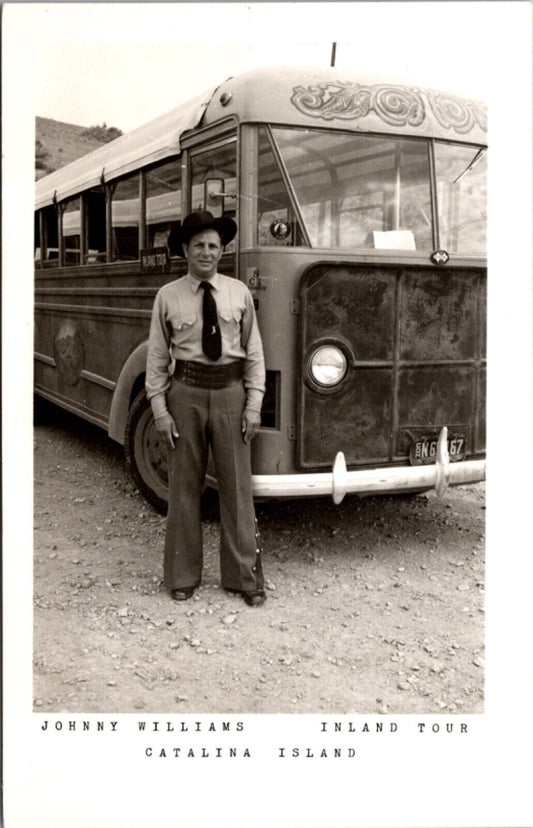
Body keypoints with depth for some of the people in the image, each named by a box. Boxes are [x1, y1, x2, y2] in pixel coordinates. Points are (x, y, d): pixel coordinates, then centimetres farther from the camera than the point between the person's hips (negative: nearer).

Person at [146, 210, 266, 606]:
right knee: (185, 485, 7)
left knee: (237, 485, 4)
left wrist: (254, 404, -2)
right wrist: (160, 409, -4)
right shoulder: (168, 296, 2)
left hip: (230, 390, 0)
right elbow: (157, 356, 3)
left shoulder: (239, 292, 4)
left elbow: (254, 351, 5)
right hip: (186, 392, 0)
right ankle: (183, 576, 20)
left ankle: (245, 577, 16)